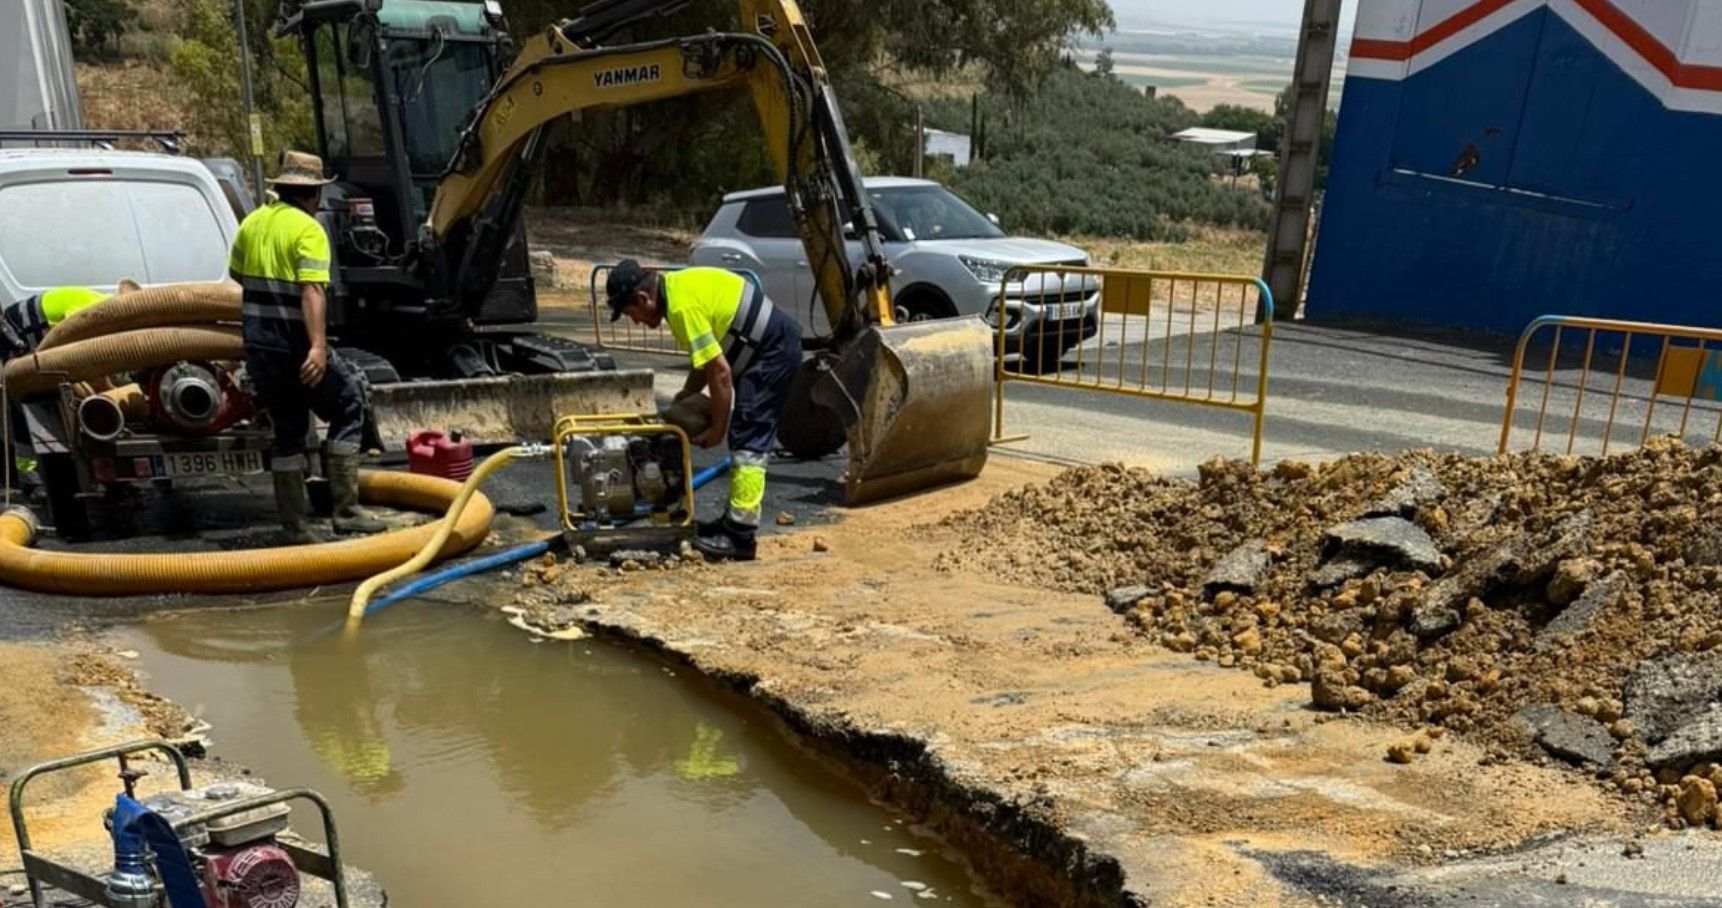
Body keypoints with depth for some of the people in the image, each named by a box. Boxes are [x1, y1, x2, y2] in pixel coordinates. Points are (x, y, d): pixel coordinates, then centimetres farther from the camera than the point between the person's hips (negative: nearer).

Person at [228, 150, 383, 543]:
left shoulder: (253, 222, 10)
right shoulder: (308, 230, -12)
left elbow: (237, 273, 25)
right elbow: (312, 291, -25)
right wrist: (318, 346, -33)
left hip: (257, 345, 7)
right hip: (296, 346, -7)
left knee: (287, 432, 14)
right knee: (349, 408, 7)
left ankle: (295, 527, 17)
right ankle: (345, 509, 0)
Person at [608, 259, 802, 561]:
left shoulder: (683, 306, -22)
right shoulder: (677, 285, 9)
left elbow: (720, 372, -23)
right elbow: (707, 356, 17)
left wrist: (716, 429, -14)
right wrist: (685, 397, 11)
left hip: (773, 352, -11)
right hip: (775, 347, 11)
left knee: (748, 441, -11)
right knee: (746, 438, 15)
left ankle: (740, 536, -9)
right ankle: (737, 518, 23)